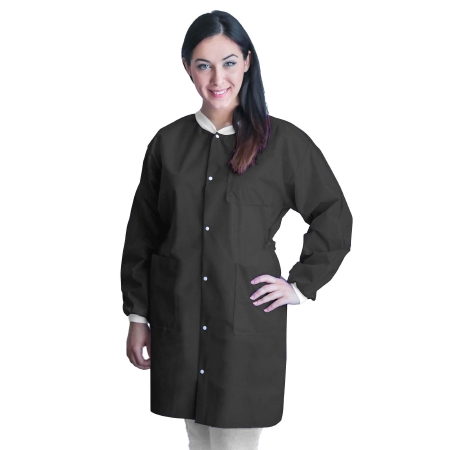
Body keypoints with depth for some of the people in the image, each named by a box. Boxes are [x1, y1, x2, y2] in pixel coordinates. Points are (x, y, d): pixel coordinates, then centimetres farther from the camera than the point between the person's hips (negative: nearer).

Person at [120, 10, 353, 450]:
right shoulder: (168, 142, 4)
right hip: (178, 322, 3)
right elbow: (141, 234, 9)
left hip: (248, 321, -3)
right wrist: (137, 316, 7)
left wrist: (300, 285, -1)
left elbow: (335, 218, 4)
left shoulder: (282, 141, -4)